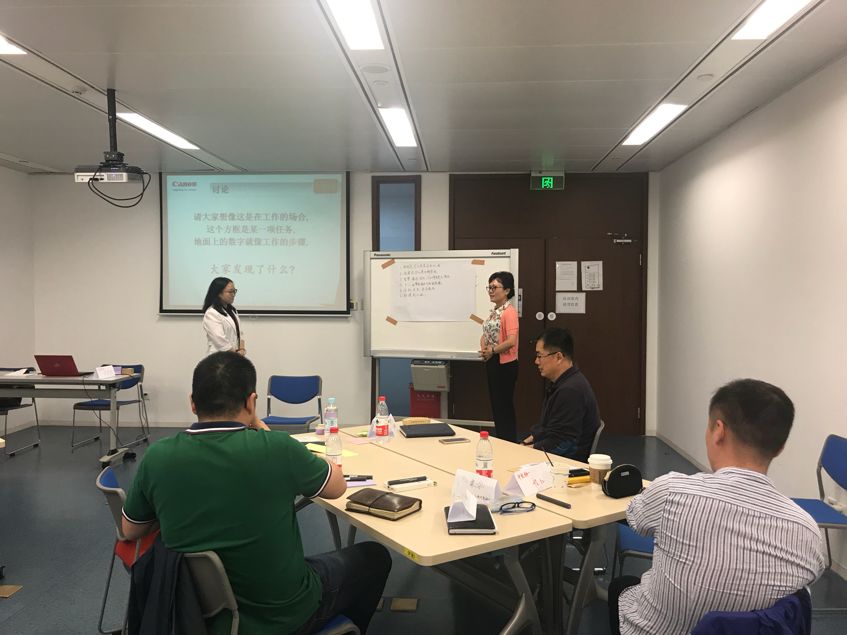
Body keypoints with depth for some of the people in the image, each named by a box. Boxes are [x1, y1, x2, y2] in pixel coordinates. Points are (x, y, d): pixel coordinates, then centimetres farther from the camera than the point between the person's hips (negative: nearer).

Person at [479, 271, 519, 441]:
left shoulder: (509, 311, -16)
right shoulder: (494, 311, 12)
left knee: (505, 406, -1)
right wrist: (483, 349, -2)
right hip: (492, 363, 9)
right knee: (496, 405, 15)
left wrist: (492, 350, -13)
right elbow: (485, 334, 19)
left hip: (505, 364, -9)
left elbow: (511, 341, -25)